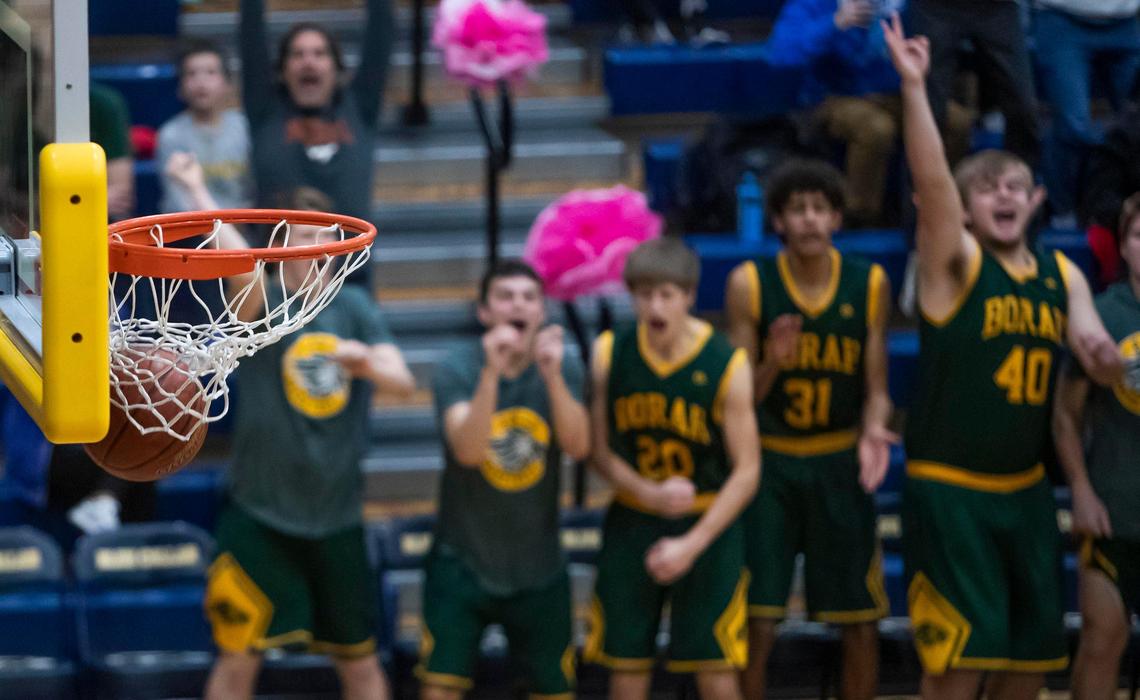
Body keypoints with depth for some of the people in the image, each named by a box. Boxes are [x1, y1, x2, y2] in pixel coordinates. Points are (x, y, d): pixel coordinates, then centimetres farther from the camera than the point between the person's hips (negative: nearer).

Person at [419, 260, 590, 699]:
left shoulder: (563, 368, -4)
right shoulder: (457, 371, -11)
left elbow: (578, 446, -19)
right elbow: (468, 450, -27)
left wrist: (552, 375, -34)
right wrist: (492, 371, -39)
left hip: (538, 564, 2)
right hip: (463, 561, -2)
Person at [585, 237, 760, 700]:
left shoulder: (726, 366, -13)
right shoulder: (610, 354, -6)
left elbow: (746, 471, -10)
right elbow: (601, 450, 0)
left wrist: (692, 544, -17)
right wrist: (650, 494, -18)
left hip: (708, 524, -2)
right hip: (631, 522, 2)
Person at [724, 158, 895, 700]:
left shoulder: (869, 285, -4)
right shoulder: (749, 284, -9)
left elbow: (875, 389, 2)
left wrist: (873, 430, -19)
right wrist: (772, 365, -26)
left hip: (840, 463, 2)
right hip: (767, 461, -2)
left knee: (860, 624, 4)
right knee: (756, 624, -6)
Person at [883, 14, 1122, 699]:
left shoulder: (1062, 275, 8)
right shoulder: (955, 262, -9)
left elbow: (1098, 353, -1)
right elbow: (930, 180, -23)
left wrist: (1109, 360, -26)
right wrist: (914, 87, -33)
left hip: (1026, 488, 6)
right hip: (950, 489, -6)